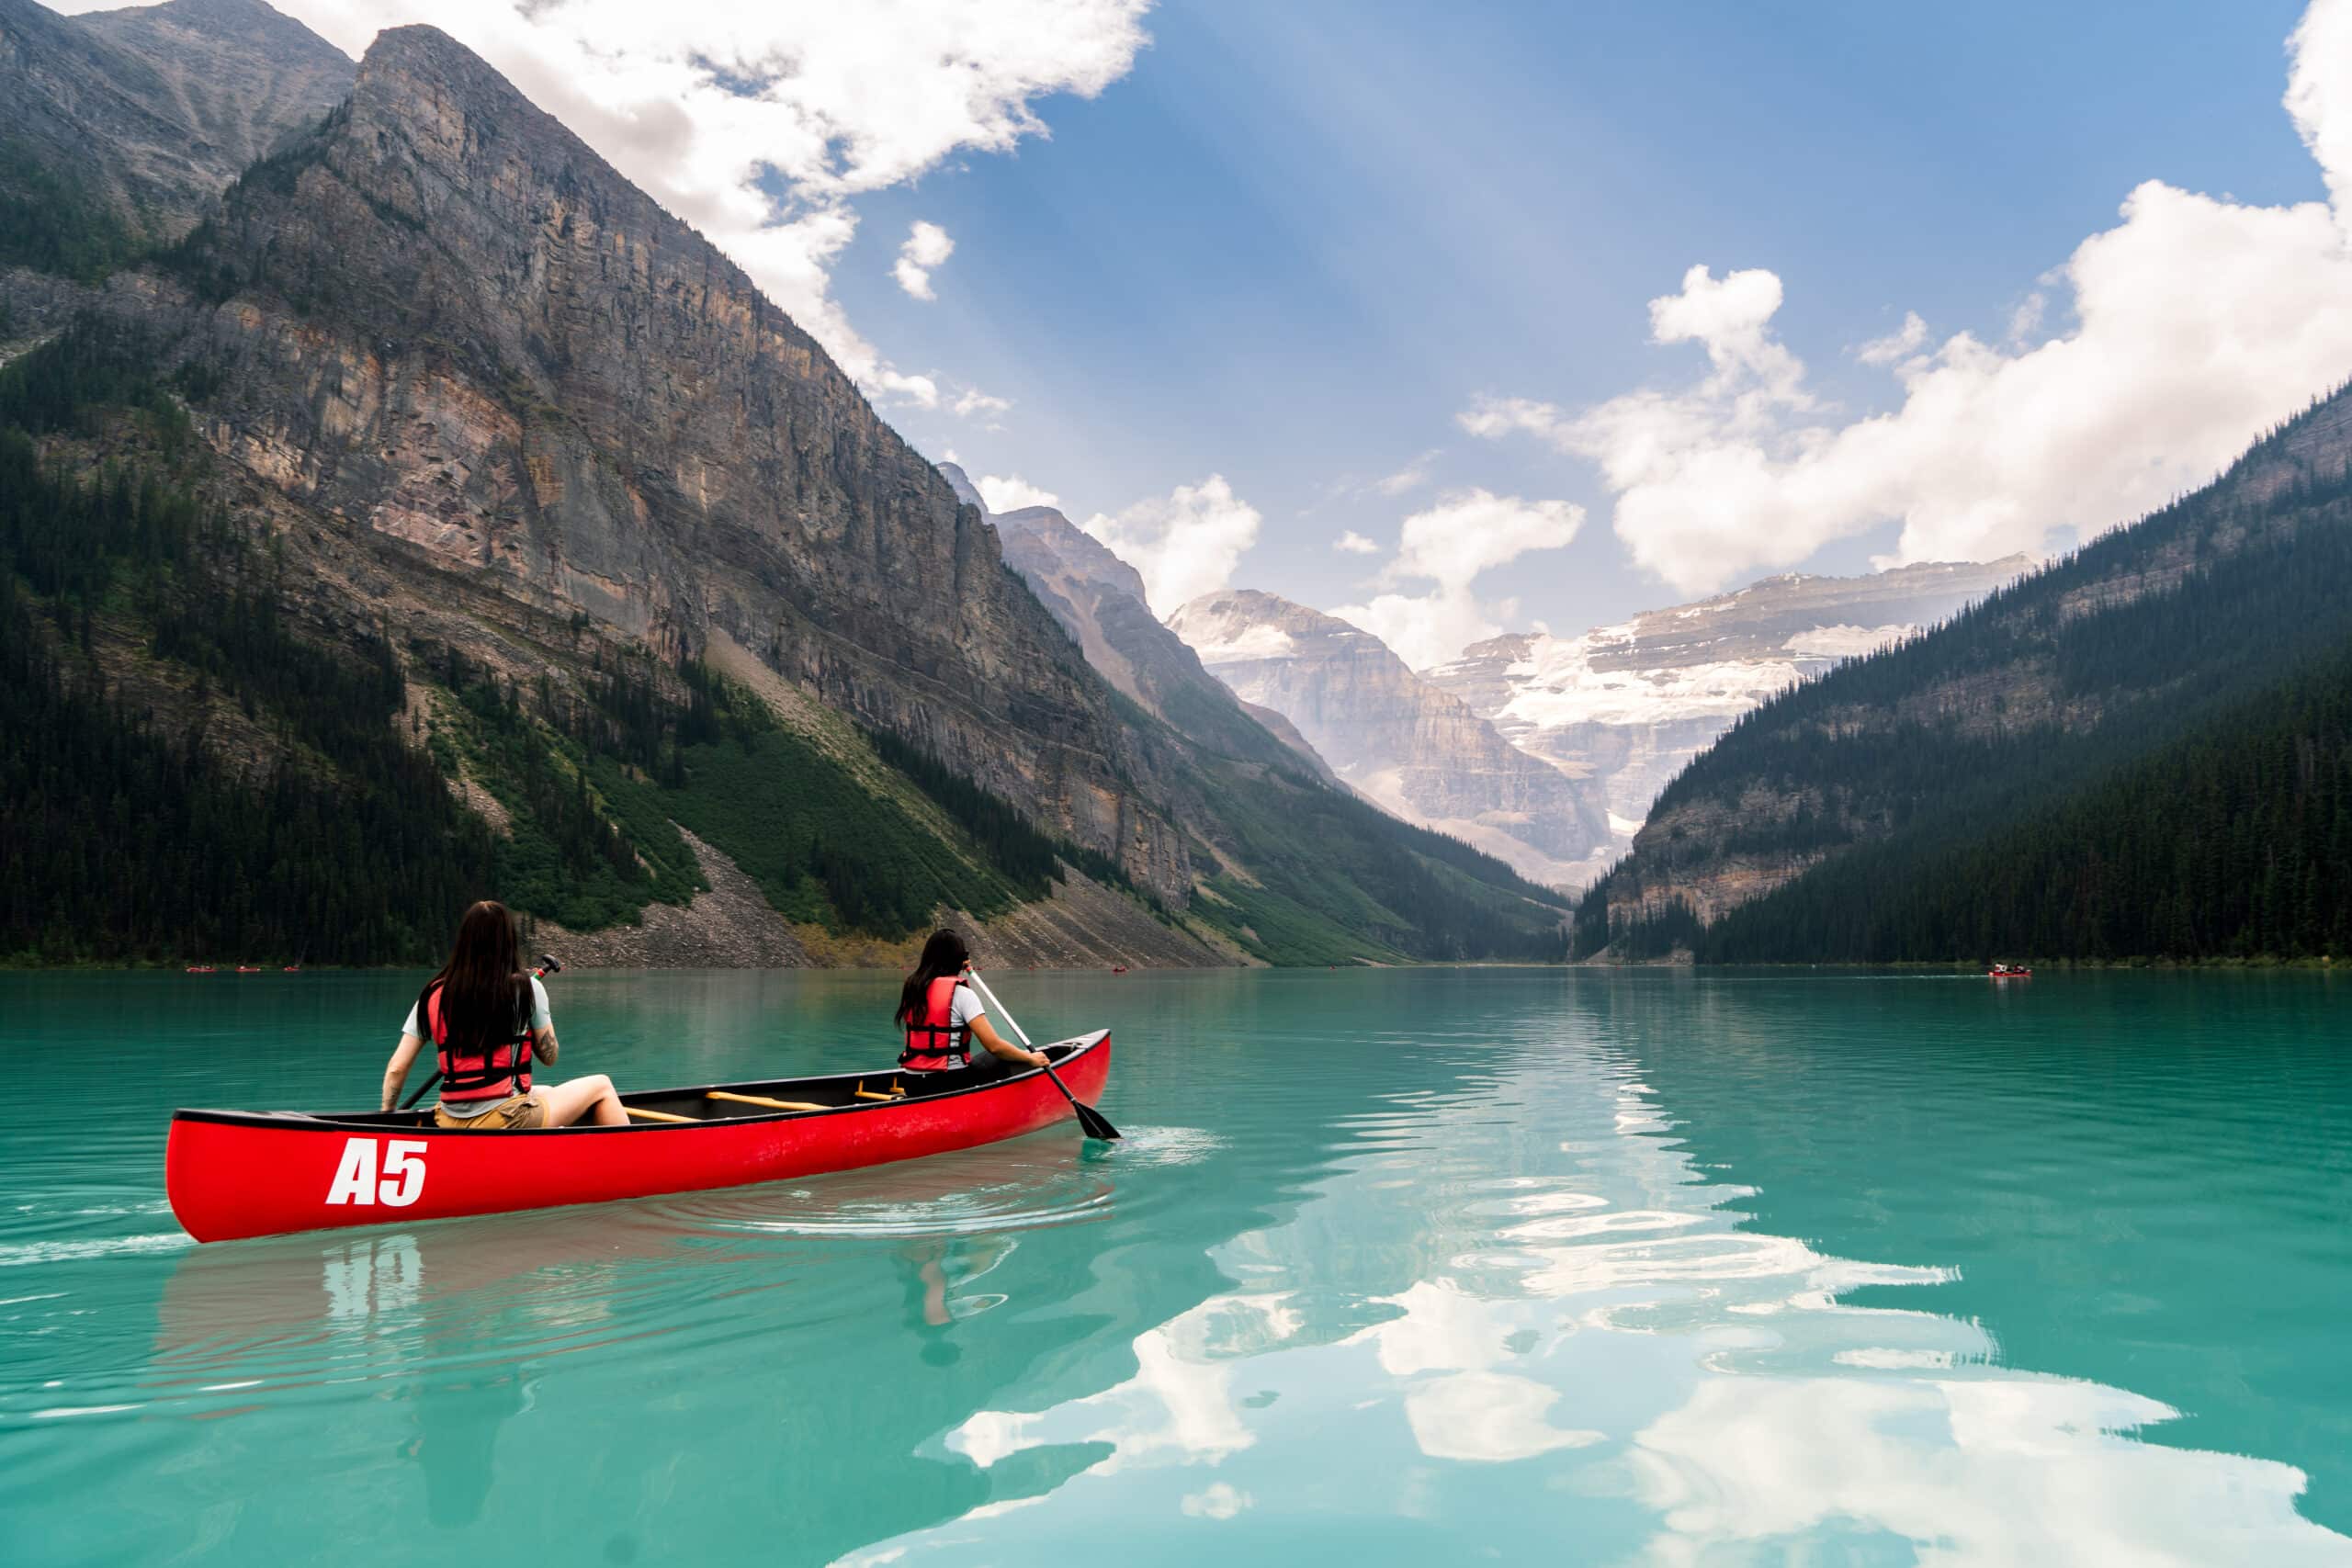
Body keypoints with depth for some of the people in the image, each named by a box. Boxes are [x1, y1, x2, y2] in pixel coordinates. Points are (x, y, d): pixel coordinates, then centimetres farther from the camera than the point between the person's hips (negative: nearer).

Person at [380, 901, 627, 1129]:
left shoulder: (432, 994, 5)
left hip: (450, 1125, 6)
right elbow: (549, 1057, 2)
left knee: (544, 1091, 33)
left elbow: (396, 1068, 5)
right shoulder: (526, 987, -5)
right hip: (507, 1120, -6)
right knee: (601, 1086, 15)